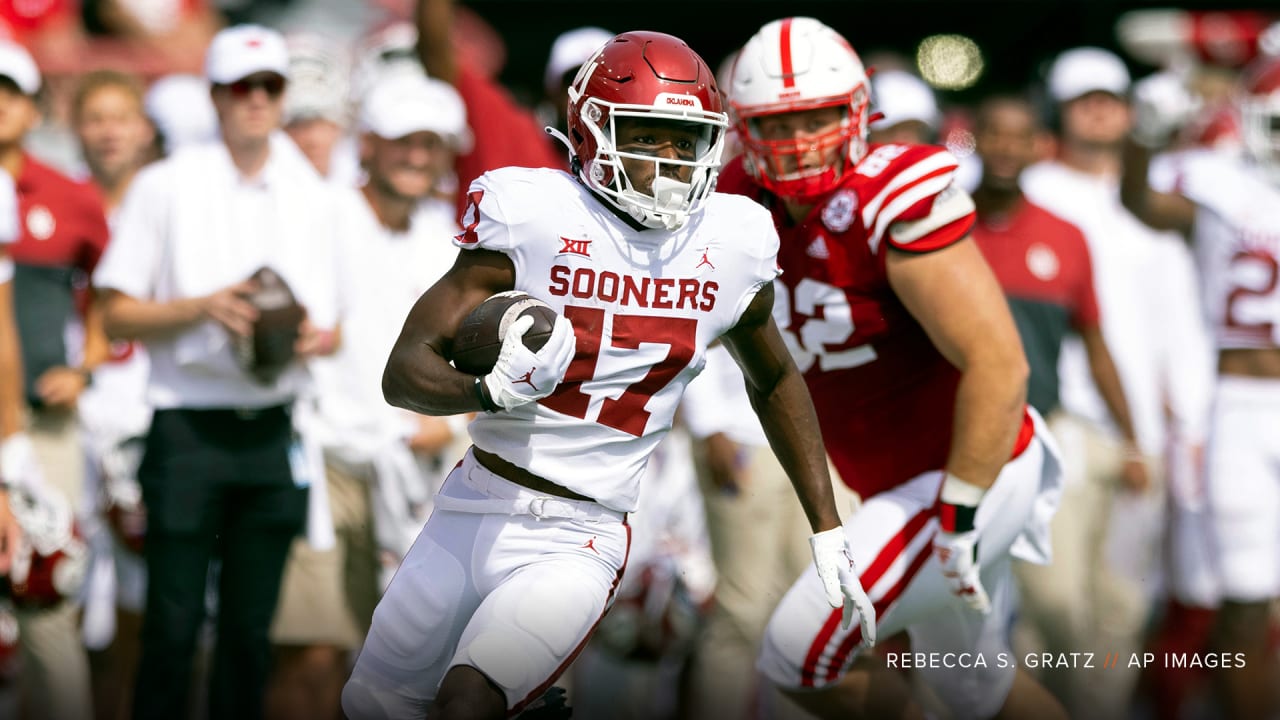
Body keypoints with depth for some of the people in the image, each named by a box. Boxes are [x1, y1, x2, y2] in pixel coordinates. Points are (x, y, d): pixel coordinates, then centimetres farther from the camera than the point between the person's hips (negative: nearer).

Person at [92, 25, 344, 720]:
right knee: (174, 622, -6)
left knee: (250, 628, 5)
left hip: (273, 433, 4)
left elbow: (330, 320, 17)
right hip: (188, 428, -4)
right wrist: (202, 309, -15)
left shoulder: (312, 198, 12)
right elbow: (117, 315, 0)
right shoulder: (166, 186, 1)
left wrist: (317, 337, -7)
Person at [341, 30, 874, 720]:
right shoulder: (531, 216, -12)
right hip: (475, 507, 1)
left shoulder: (732, 244, -1)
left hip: (578, 541, -1)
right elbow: (405, 371, -13)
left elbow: (773, 383, 18)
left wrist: (828, 533, 17)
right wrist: (490, 389, -34)